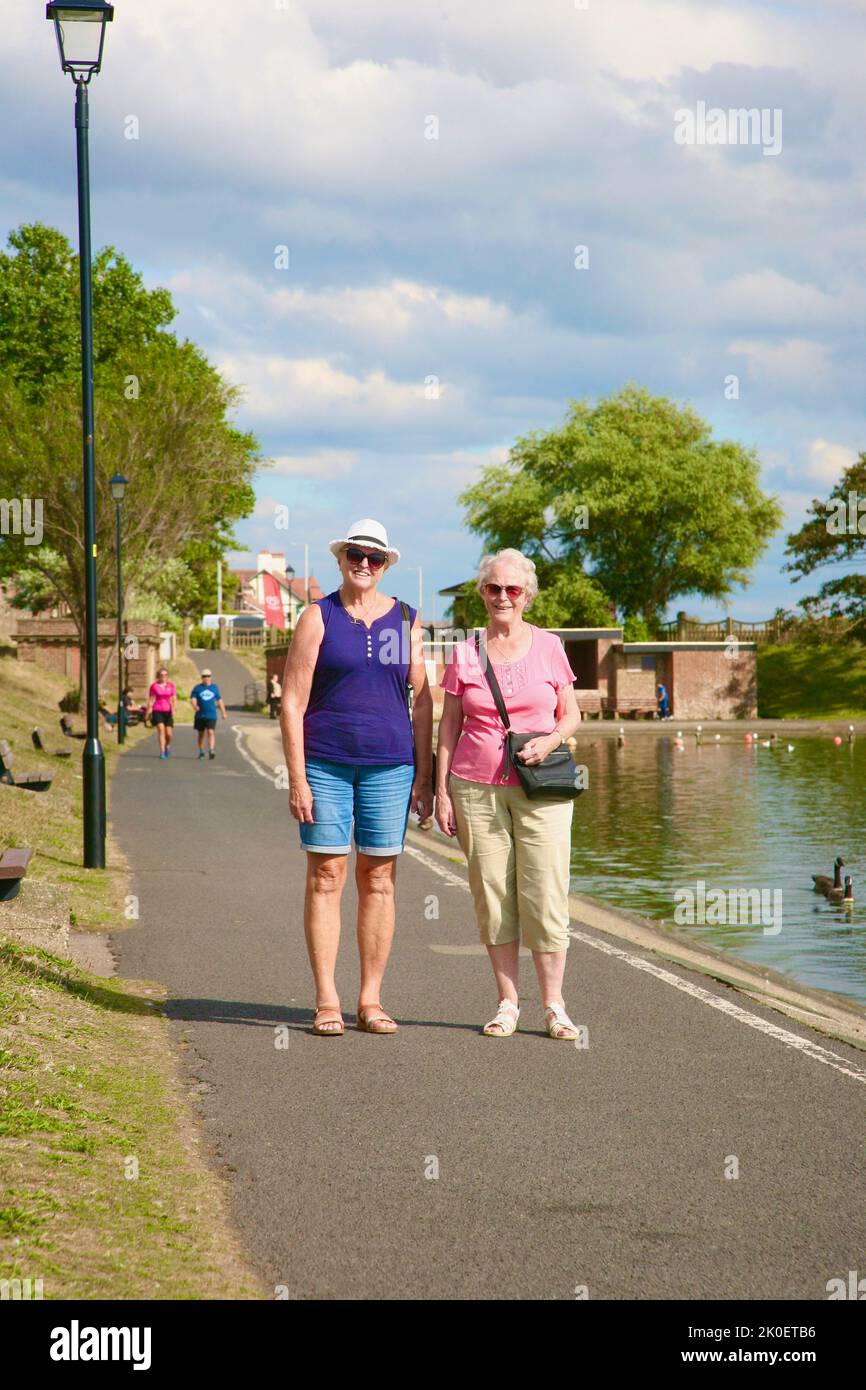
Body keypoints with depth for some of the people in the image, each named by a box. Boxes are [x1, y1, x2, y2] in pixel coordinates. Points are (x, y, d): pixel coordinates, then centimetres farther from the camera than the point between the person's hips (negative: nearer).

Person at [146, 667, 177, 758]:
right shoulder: (154, 686, 4)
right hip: (157, 711, -2)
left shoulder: (171, 685, 7)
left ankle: (167, 745, 31)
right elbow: (151, 700, 7)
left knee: (169, 733, -2)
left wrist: (173, 709, -10)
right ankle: (162, 752, -16)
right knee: (161, 730, -17)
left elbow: (174, 699, 6)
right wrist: (148, 713, 5)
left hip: (168, 711, 2)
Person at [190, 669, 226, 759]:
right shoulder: (197, 688, 4)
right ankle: (201, 752, 24)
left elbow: (219, 700, 16)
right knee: (201, 734, 10)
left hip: (211, 715, -1)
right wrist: (195, 706, -29)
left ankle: (211, 750, -24)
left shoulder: (215, 687, 10)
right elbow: (193, 698, -7)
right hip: (200, 715, 1)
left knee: (210, 732, -16)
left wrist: (223, 712, 16)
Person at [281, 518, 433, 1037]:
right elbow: (293, 701, -2)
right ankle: (327, 1000, 2)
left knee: (379, 880, 4)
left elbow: (422, 700, 10)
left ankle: (371, 999, 10)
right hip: (326, 764, -2)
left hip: (389, 765, 2)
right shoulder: (318, 618, 1)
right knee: (326, 877, -2)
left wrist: (423, 776, 3)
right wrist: (297, 778, -9)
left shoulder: (406, 620, 9)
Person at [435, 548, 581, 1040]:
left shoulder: (548, 646, 5)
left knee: (545, 895, -6)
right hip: (477, 787, 1)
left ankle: (555, 1006, 2)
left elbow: (572, 714, 11)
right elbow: (449, 726, 9)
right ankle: (508, 1003, 9)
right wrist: (441, 792, 4)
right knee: (492, 895, 1)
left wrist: (550, 741, -10)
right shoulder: (465, 654, 6)